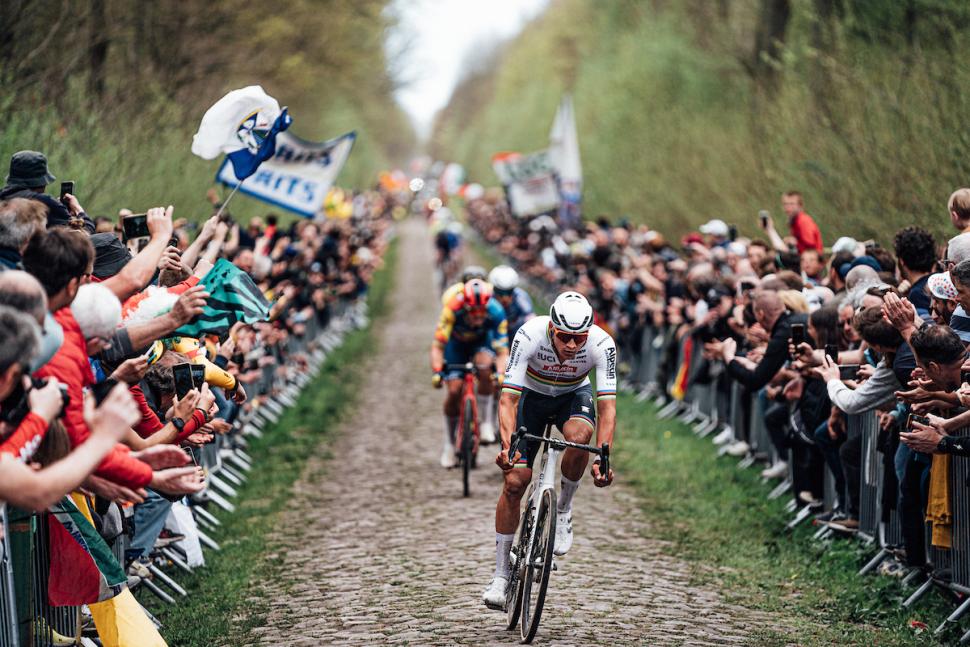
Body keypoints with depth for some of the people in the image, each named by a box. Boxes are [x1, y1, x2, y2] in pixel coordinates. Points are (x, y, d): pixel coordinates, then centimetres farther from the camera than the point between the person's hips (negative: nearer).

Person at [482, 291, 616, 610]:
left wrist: (602, 459, -49)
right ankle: (501, 574, 4)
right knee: (514, 482, -10)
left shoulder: (602, 344, -32)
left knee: (578, 436, -35)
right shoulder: (529, 335, -35)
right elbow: (508, 398, -37)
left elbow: (607, 406, -35)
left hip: (574, 395, 0)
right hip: (532, 395, 0)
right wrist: (508, 445, -53)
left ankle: (563, 510, -8)